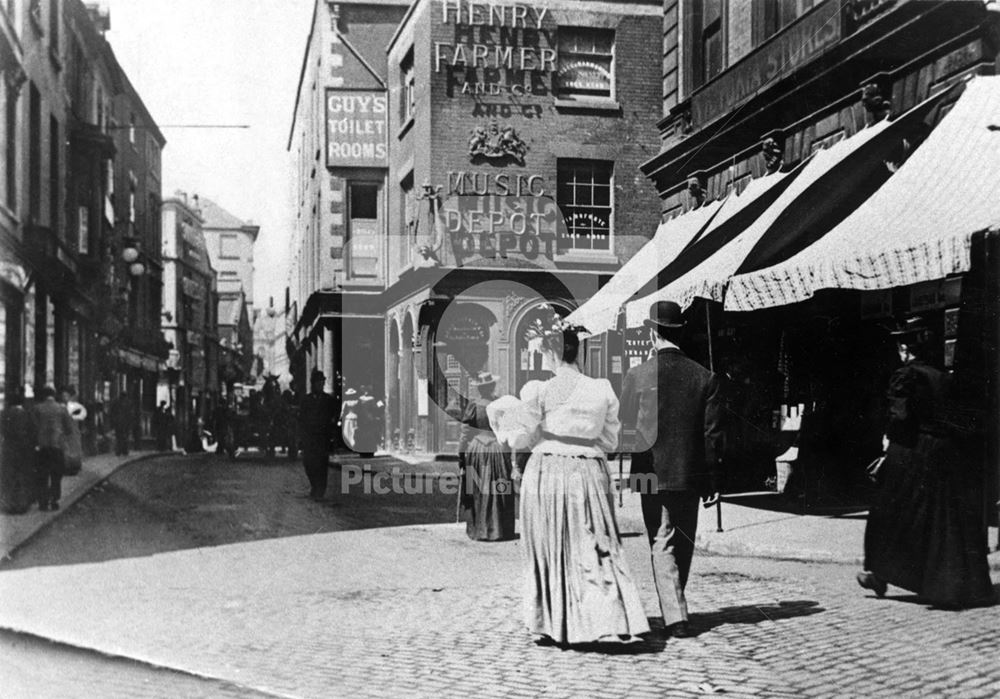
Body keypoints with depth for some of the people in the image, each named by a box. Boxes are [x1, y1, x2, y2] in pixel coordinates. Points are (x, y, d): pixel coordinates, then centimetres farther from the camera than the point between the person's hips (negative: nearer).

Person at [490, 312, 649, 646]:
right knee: (595, 549, 7)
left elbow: (520, 439, -1)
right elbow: (610, 441, 10)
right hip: (590, 472, 3)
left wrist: (502, 422, 18)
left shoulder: (539, 390, -8)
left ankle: (553, 626, 19)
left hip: (548, 472, -2)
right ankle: (609, 617, -6)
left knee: (550, 549, 10)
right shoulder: (603, 390, 3)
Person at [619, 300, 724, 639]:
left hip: (654, 472, -2)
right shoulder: (704, 376, -3)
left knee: (662, 545, 3)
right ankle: (674, 607, 32)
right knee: (684, 544, 17)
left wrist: (625, 471, 13)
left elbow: (625, 427, -2)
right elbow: (713, 432, -1)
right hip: (691, 474, 3)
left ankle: (675, 617, -4)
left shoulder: (638, 375, -9)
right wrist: (711, 478, 7)